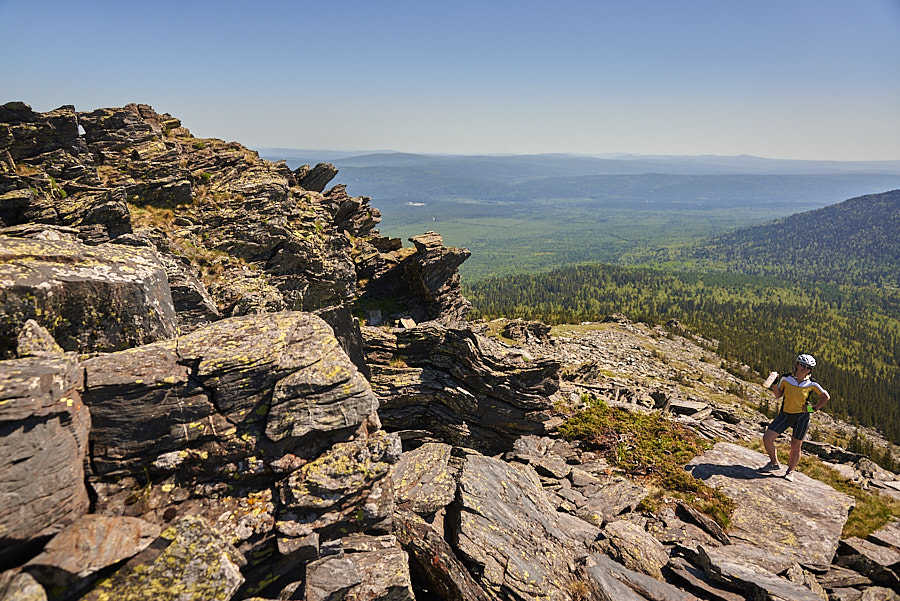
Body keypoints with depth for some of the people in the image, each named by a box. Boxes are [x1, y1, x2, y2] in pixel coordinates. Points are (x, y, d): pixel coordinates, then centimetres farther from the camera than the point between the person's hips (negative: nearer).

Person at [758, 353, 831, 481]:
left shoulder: (812, 384, -7)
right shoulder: (786, 378, -4)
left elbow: (826, 397, 8)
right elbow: (778, 395, 5)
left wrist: (814, 408, 0)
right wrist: (774, 384, -11)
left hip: (801, 418, -1)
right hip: (785, 414, 2)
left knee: (795, 448, 6)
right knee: (767, 439, -8)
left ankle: (790, 471, 29)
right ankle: (774, 463, 15)